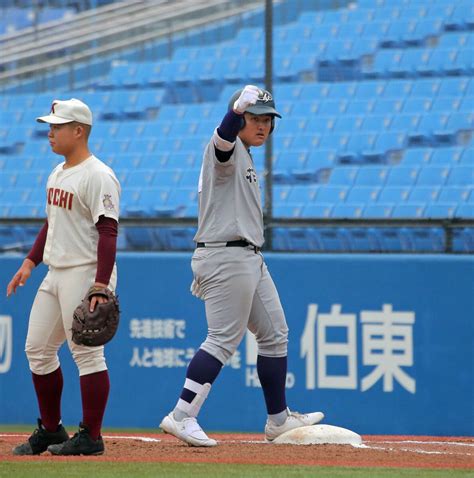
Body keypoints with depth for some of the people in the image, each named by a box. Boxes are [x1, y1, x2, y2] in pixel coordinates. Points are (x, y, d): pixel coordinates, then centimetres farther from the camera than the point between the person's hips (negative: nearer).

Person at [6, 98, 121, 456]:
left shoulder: (98, 176, -14)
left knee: (86, 353, -6)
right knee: (37, 348, 10)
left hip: (86, 273, -10)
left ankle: (91, 437, -1)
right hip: (55, 275, 10)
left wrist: (101, 286, -25)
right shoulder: (57, 173, 15)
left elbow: (108, 233, -19)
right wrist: (30, 262, 17)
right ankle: (50, 430, 19)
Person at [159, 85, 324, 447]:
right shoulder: (228, 149, -10)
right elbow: (225, 135, -36)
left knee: (275, 335, 15)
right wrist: (240, 106, -57)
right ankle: (181, 416, -13)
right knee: (224, 339, -13)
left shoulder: (244, 157, 20)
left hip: (249, 260, 10)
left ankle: (279, 420, 23)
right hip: (227, 257, -10)